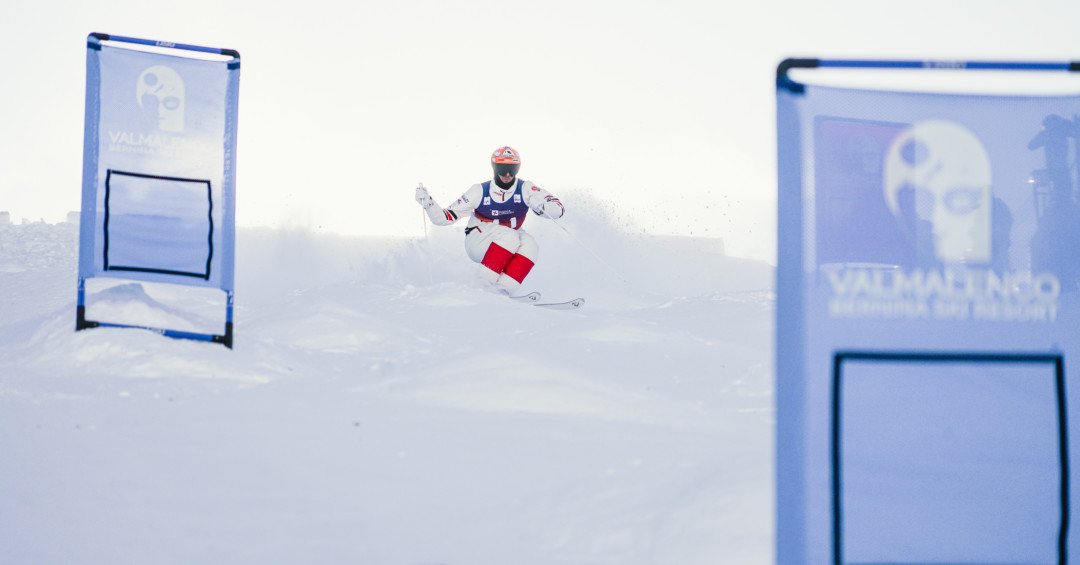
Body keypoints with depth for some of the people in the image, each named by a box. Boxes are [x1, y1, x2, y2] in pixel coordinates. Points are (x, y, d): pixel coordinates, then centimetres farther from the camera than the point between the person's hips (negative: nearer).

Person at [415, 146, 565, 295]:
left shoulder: (525, 189, -10)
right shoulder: (480, 191, -12)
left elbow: (558, 210, -19)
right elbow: (445, 218, -9)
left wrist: (541, 205, -40)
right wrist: (427, 202, -26)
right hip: (477, 241, -3)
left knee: (529, 244, -29)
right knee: (509, 235, -32)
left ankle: (503, 288, -35)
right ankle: (485, 281, -31)